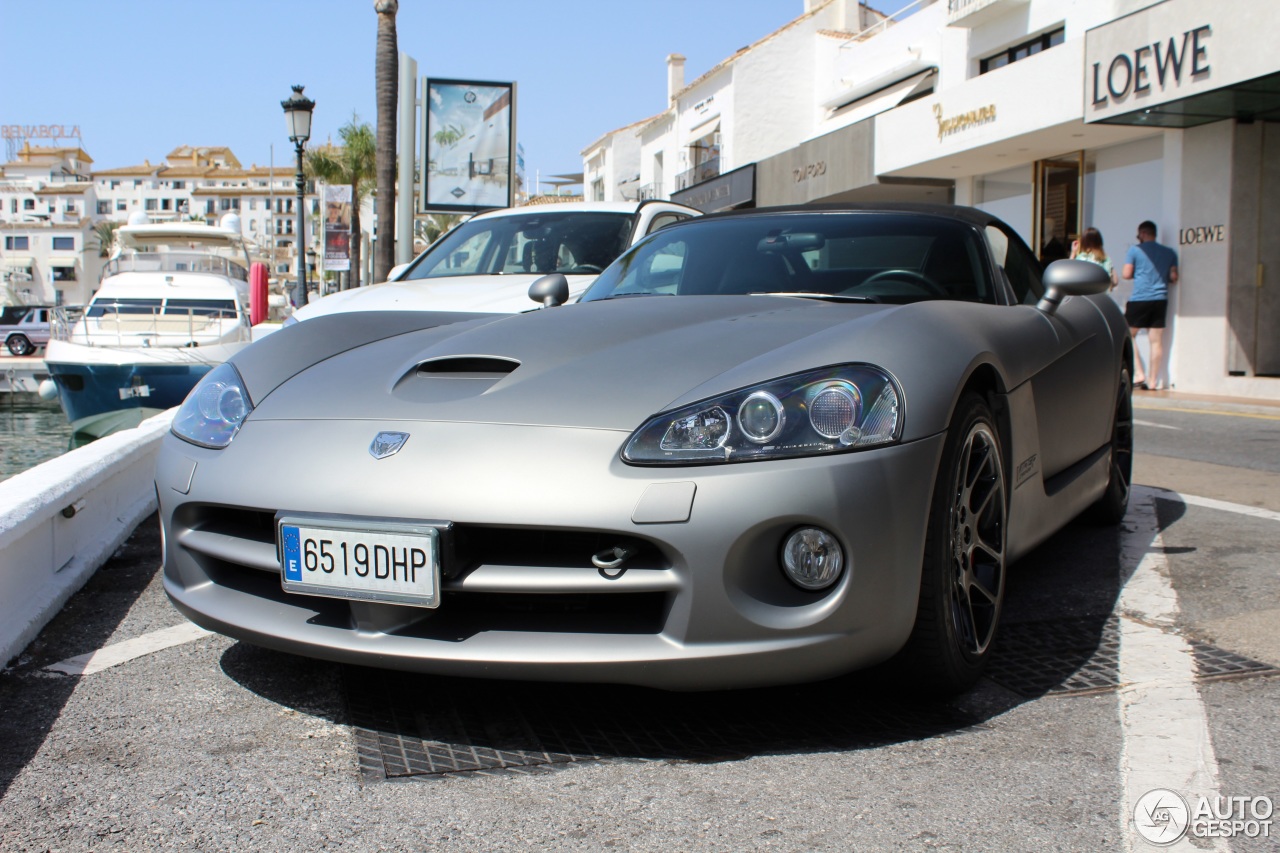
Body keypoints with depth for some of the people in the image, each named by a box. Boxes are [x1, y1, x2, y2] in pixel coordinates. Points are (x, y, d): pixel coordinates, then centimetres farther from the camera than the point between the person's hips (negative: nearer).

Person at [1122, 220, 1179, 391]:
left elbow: (1126, 274, -3)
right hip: (1160, 300, 4)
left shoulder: (1135, 250, -1)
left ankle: (1139, 374, -2)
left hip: (1139, 300, -4)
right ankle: (1153, 381, 3)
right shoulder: (1170, 253, 9)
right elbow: (1174, 277, 6)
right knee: (1156, 342, 4)